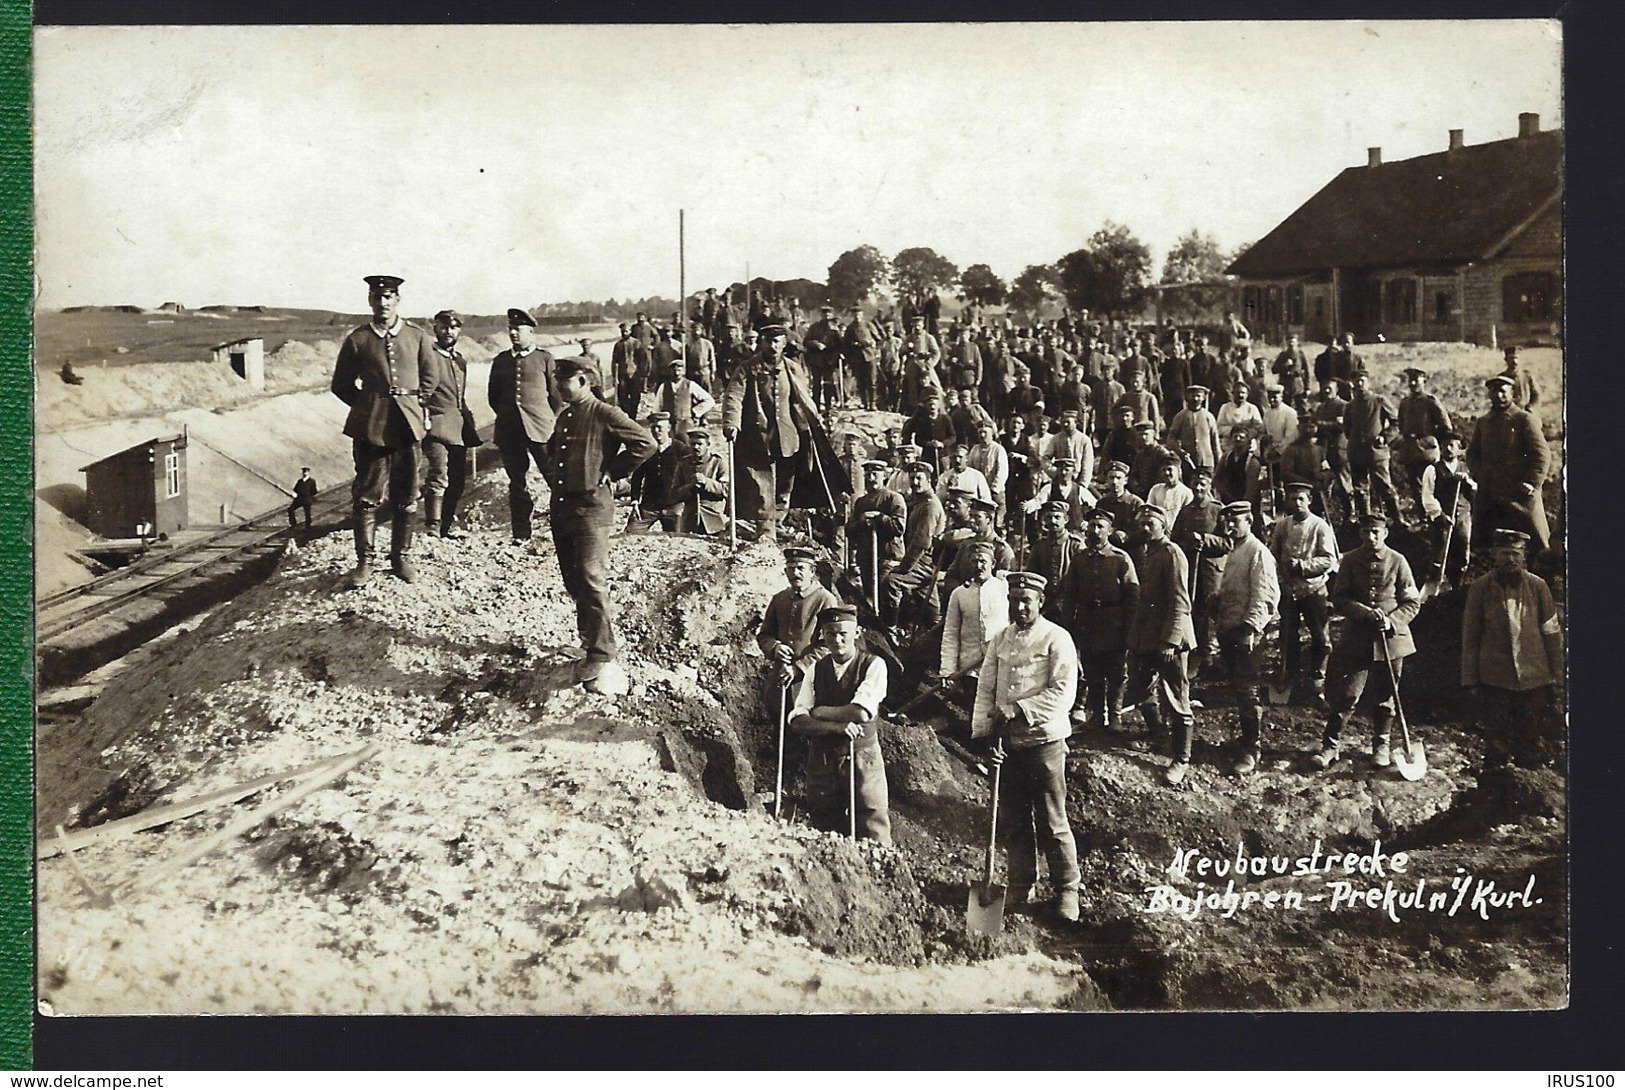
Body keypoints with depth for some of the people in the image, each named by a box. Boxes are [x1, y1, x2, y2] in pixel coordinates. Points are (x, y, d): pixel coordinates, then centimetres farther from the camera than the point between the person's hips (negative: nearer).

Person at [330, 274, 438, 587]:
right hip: (370, 427, -2)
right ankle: (364, 562, 4)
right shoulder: (357, 340, 2)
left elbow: (431, 374, 19)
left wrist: (415, 403, 11)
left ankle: (400, 558, 18)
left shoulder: (417, 336, 6)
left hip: (408, 424, 2)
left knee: (406, 496, 7)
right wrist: (366, 406, 6)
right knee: (367, 495, -2)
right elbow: (341, 385, 11)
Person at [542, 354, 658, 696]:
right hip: (560, 506, 8)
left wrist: (611, 472, -12)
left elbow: (645, 443, -18)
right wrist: (551, 474, 18)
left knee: (591, 580, -15)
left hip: (590, 505, -8)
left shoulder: (604, 414, -9)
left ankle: (604, 660, -16)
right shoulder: (564, 417, 16)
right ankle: (591, 643, 22)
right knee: (572, 581, 11)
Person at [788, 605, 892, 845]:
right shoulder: (815, 670, 7)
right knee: (823, 829, 8)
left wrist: (819, 712, -5)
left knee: (873, 832, -7)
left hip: (862, 756, -3)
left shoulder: (873, 665, -4)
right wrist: (837, 726, -19)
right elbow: (798, 721, -3)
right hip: (822, 759, 4)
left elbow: (862, 712, -17)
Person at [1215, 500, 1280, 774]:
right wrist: (1220, 625, 16)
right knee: (1237, 687, 14)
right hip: (1228, 630, 9)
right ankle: (1250, 736, 25)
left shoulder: (1258, 552, -10)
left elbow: (1264, 595, -17)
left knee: (1248, 690, -7)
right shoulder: (1230, 551, 17)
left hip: (1247, 632, -9)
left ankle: (1252, 749, -2)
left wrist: (1250, 627, -22)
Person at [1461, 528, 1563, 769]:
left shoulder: (1537, 586, 2)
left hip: (1533, 678, 1)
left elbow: (1552, 632, 8)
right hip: (1494, 679, -1)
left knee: (1530, 739, 8)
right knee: (1496, 741, 5)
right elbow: (1470, 638, 2)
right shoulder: (1479, 588, -1)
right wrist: (1470, 679, 1)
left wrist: (1556, 673, 8)